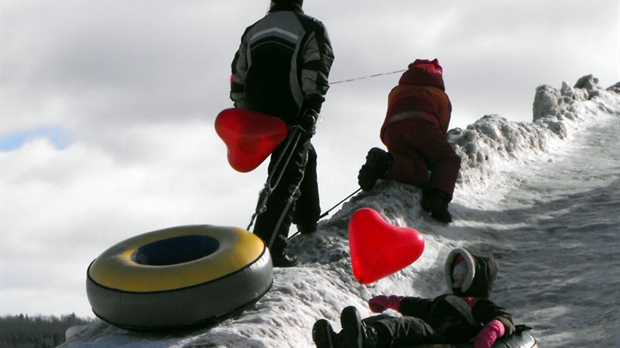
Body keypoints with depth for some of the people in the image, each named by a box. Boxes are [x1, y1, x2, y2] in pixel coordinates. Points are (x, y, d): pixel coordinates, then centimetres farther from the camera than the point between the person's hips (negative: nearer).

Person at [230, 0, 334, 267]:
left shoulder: (253, 31, 19)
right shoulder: (311, 28, 4)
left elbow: (238, 79, 19)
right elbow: (315, 74, -11)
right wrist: (311, 110, -18)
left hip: (258, 116, 6)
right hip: (291, 117, -6)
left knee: (305, 156, 30)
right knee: (288, 176, -9)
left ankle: (307, 220, 37)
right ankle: (267, 246, -22)